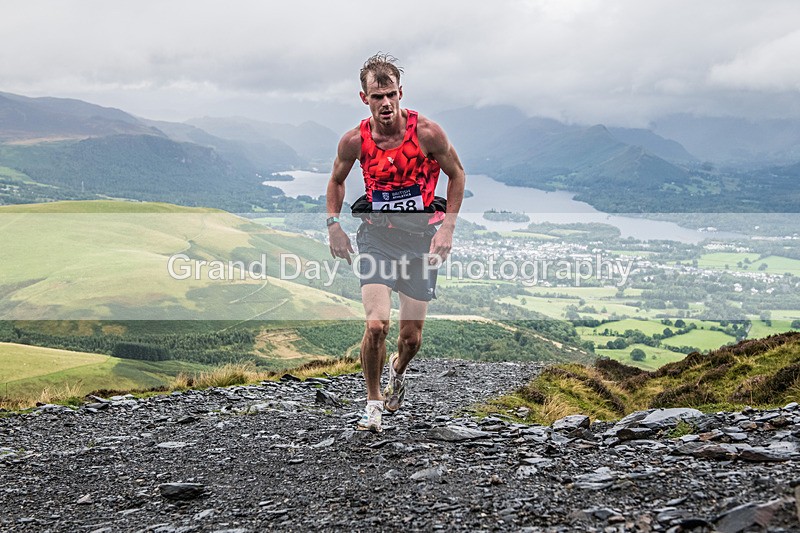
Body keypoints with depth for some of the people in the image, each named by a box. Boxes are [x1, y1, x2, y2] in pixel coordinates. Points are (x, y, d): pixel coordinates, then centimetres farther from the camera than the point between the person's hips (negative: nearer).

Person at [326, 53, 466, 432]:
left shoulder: (427, 133, -15)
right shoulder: (354, 141, -10)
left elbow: (456, 174, 1)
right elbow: (336, 180, 11)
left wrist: (448, 227, -5)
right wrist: (333, 226, 1)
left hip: (422, 235, 0)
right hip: (377, 234, 0)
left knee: (411, 335, 5)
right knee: (376, 325, -17)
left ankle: (398, 371, 43)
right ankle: (373, 403, 6)